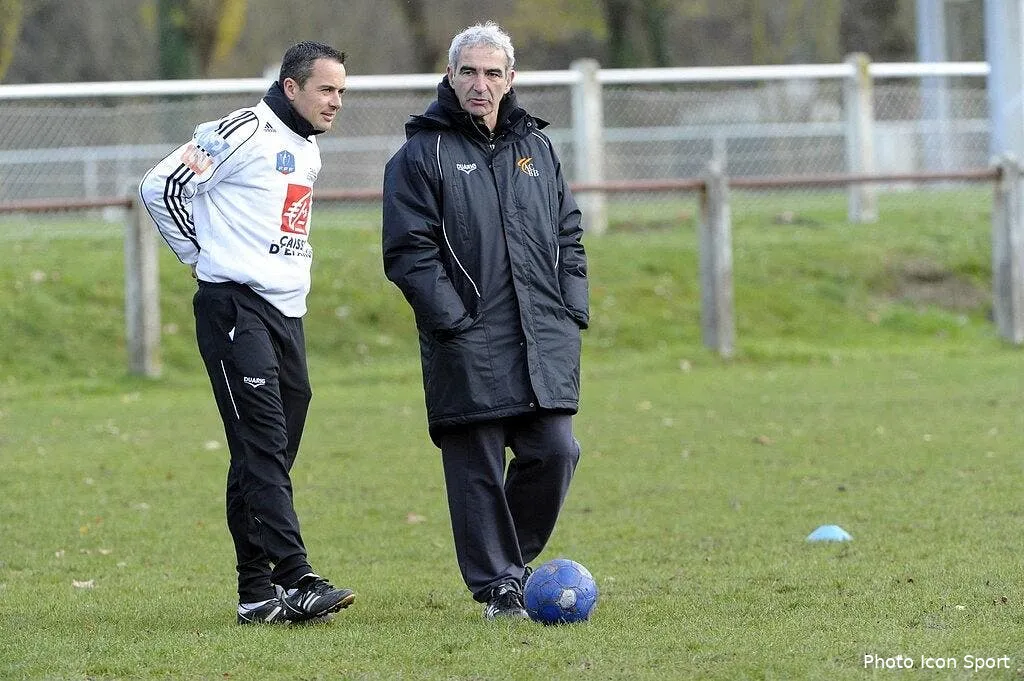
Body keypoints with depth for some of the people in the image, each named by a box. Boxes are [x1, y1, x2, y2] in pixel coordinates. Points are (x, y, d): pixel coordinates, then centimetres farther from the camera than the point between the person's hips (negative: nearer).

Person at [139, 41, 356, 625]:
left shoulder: (309, 149, 18)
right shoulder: (245, 133, -9)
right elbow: (161, 187, -9)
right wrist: (207, 255, -1)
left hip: (288, 312, 9)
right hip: (236, 308, -9)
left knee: (272, 455, 7)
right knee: (262, 446, -15)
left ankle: (259, 590, 9)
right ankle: (294, 581, -24)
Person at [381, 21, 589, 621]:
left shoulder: (536, 149, 16)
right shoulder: (422, 154, 0)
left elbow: (569, 236, 20)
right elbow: (409, 251, -6)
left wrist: (572, 312, 8)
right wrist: (454, 320, -13)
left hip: (545, 341, 4)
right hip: (467, 343, -4)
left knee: (555, 452, -2)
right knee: (477, 468, -2)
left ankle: (512, 554, 20)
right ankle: (498, 584, 8)